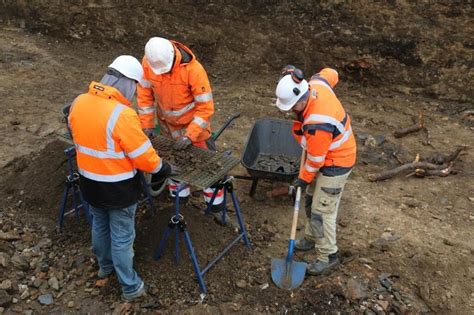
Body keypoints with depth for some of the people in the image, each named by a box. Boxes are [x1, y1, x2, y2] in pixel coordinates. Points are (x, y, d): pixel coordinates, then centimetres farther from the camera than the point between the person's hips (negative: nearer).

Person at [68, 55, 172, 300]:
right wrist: (162, 168, -4)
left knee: (100, 225, 27)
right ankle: (130, 287, 28)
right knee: (122, 237, 10)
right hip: (118, 188, -6)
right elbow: (144, 156, -23)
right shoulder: (122, 115, -29)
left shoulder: (78, 103, -6)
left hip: (89, 183, 7)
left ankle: (105, 266, 51)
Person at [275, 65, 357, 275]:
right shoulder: (315, 84, -14)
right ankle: (312, 238, 41)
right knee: (311, 200, 21)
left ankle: (328, 256, 16)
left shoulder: (318, 123, -38)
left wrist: (304, 178, -6)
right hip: (327, 156, 10)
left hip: (336, 164, -10)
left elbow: (316, 158, -25)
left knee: (322, 211, -1)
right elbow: (330, 73, 10)